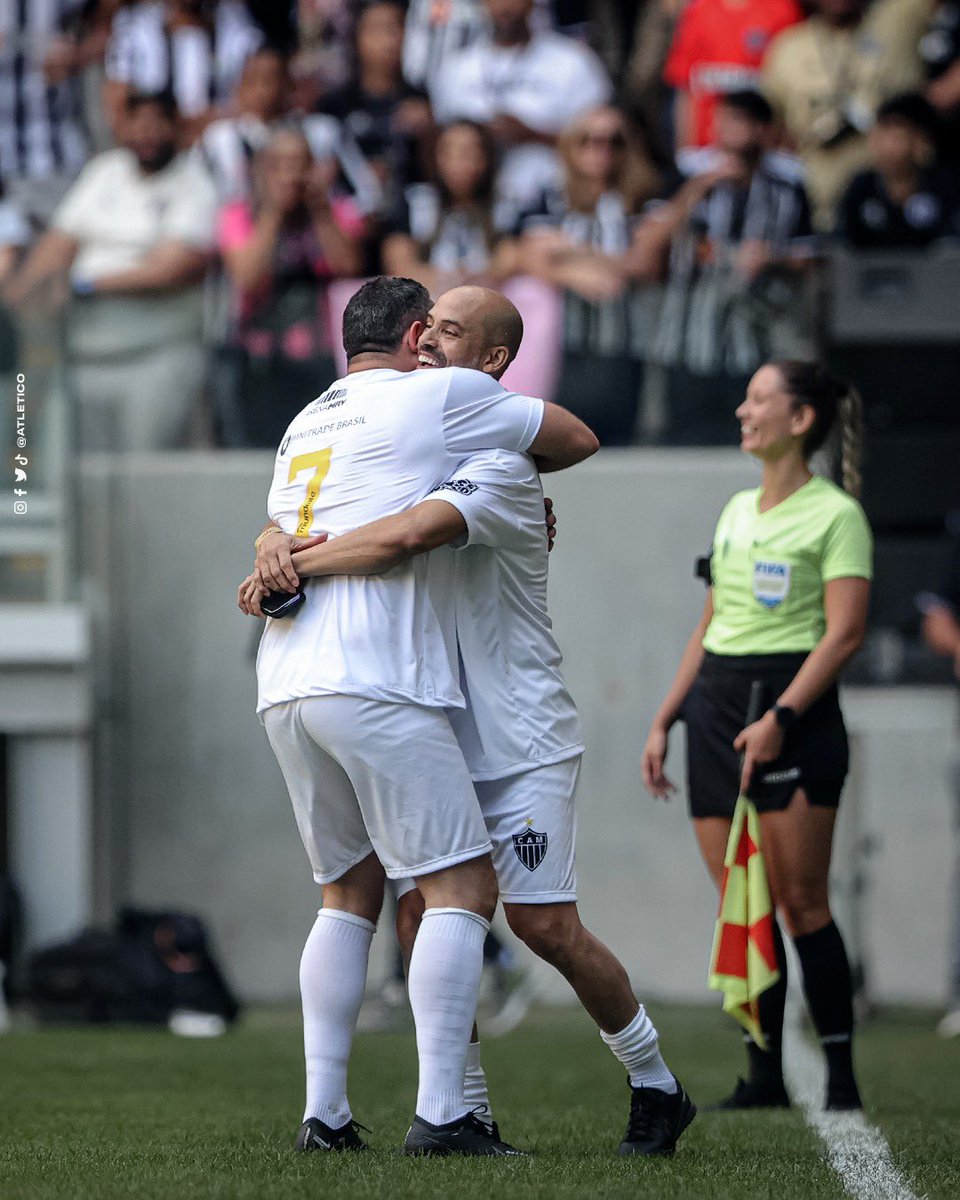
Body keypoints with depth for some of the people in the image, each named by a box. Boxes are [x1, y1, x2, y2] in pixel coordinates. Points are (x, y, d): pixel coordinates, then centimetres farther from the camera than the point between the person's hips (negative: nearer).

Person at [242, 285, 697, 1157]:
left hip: (522, 739, -7)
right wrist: (280, 546, -12)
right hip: (443, 735, 7)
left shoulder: (499, 465, -15)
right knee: (420, 908, -4)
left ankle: (656, 1086, 10)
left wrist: (290, 566, -24)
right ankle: (466, 1109, 5)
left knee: (545, 924, -8)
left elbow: (406, 537, -31)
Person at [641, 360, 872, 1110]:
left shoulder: (836, 514, -6)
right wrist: (666, 719, 17)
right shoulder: (737, 511, 17)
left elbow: (845, 632, -13)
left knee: (801, 901, -8)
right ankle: (765, 1076, 5)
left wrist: (780, 717, -22)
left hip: (795, 713, -7)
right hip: (716, 708, 7)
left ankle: (841, 1077, -3)